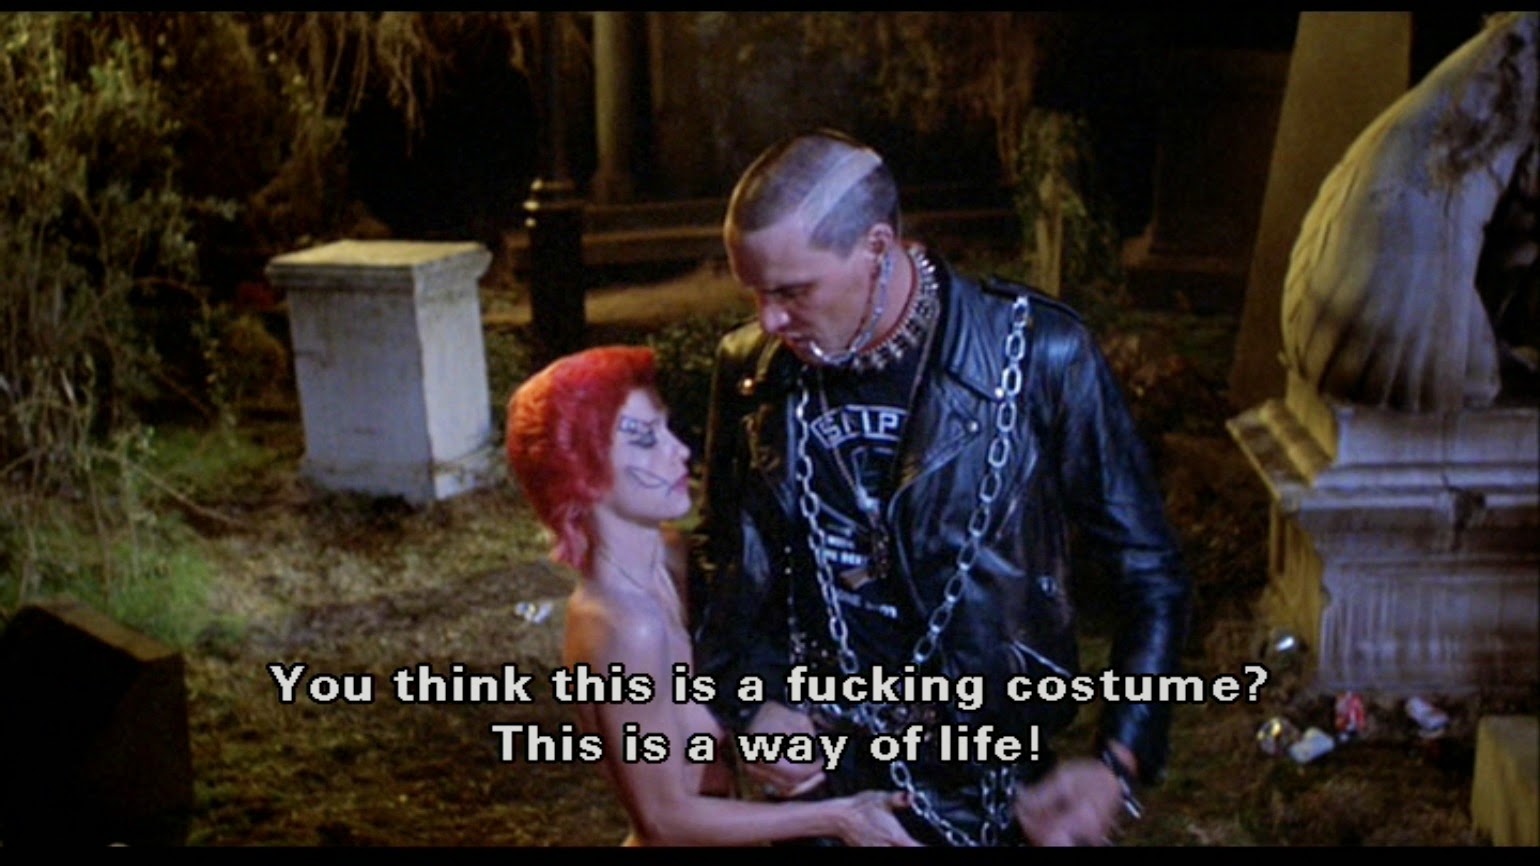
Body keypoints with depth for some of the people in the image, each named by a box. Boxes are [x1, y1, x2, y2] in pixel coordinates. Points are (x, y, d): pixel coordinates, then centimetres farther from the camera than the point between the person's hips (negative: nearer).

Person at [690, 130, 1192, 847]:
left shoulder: (1039, 356, -16)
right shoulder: (752, 369, -6)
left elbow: (1149, 571, -8)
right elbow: (719, 553, 10)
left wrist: (1118, 766, -17)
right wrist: (746, 701, -5)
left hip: (984, 790, -2)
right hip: (811, 778, 3)